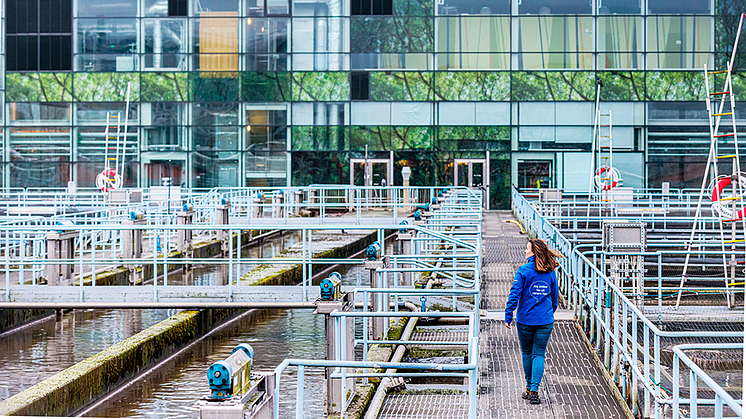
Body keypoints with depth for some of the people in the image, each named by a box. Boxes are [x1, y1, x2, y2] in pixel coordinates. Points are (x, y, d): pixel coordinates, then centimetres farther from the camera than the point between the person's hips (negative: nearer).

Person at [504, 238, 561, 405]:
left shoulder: (523, 270, -10)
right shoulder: (550, 272, 2)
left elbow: (515, 294, -13)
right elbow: (555, 296, 11)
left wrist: (508, 316, -7)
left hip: (525, 319, -2)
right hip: (545, 321, 2)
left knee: (527, 353, 15)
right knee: (539, 354, 5)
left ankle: (530, 389, 23)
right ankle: (534, 391, -7)